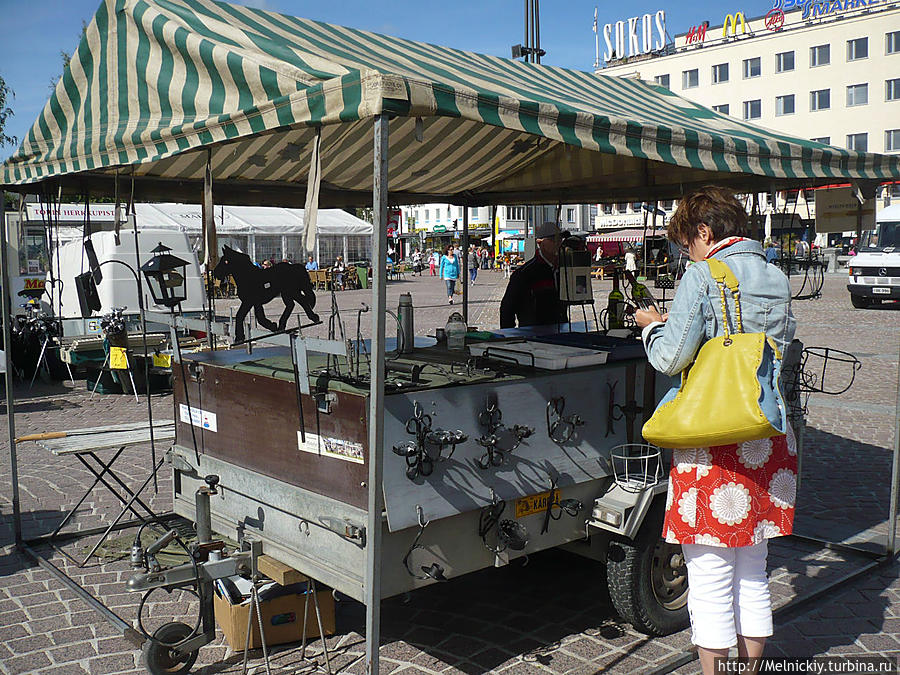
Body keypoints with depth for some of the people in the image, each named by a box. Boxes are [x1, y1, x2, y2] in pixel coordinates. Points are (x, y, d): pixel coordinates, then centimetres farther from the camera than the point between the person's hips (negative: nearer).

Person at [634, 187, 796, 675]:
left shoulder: (703, 277, -10)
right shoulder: (776, 278, 9)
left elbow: (669, 358, -14)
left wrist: (652, 325, 8)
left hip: (713, 442, -7)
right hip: (768, 442, 7)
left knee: (710, 577, 4)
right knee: (752, 571, 19)